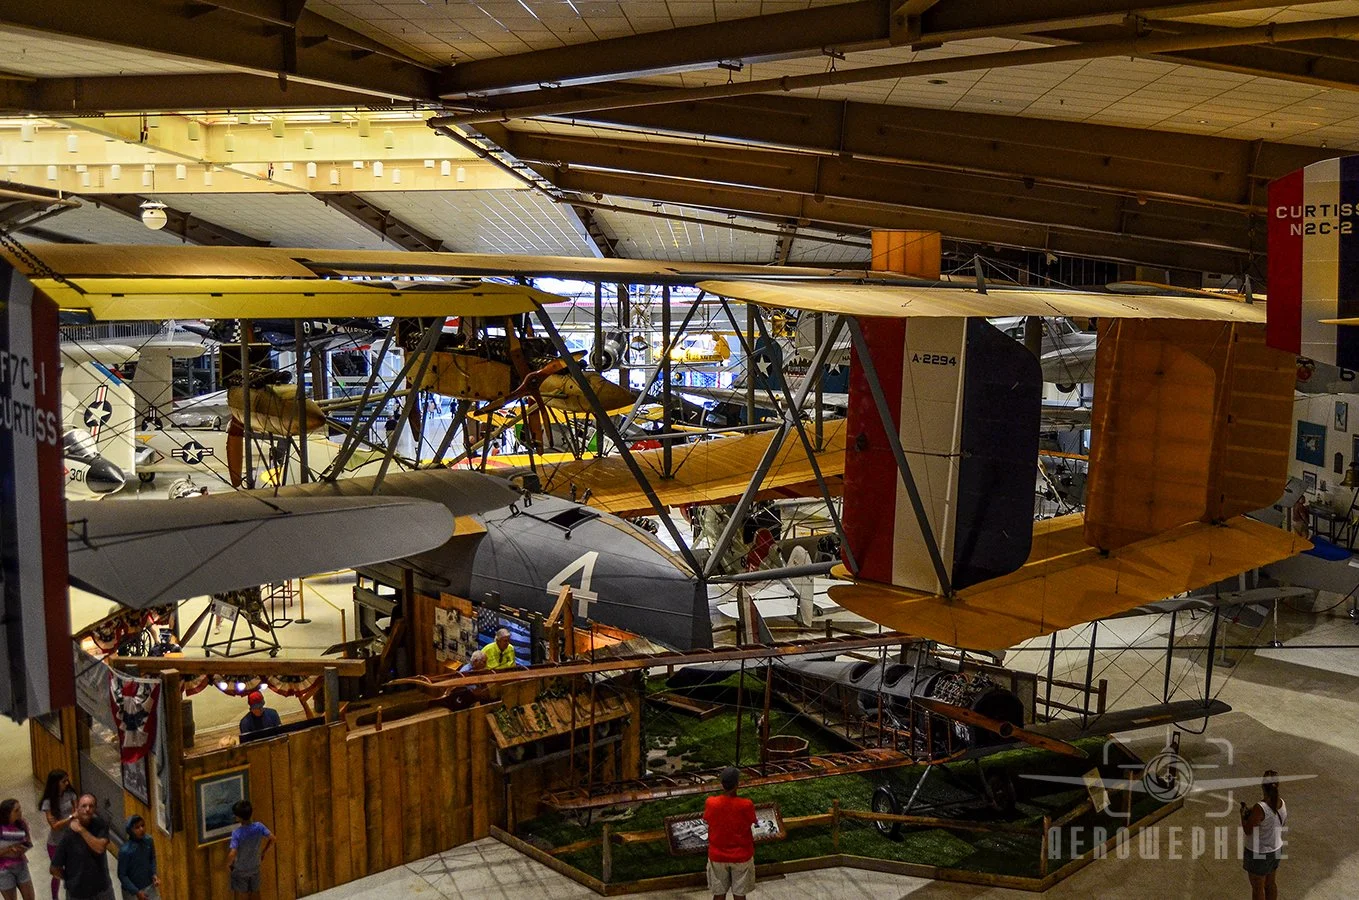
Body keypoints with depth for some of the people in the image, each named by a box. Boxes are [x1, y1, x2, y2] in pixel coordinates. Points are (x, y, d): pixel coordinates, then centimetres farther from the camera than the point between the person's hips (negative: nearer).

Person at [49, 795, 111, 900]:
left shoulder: (100, 825, -10)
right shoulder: (68, 836, -19)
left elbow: (100, 847, -26)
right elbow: (55, 869, -11)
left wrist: (82, 830, -24)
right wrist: (72, 880, 0)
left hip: (103, 888, 3)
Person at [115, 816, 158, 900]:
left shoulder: (148, 840, -12)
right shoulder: (125, 850, -27)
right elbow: (122, 875, -18)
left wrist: (154, 874, -8)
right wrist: (136, 892, -19)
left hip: (149, 886, 4)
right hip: (131, 890, -4)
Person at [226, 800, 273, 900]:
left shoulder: (237, 833, -30)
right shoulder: (259, 826, -19)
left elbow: (232, 854, -35)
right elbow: (272, 838, -11)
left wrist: (228, 864, -13)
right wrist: (263, 852, 5)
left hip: (240, 869, -4)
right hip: (255, 866, 4)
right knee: (255, 891, 22)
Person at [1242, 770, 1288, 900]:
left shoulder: (1260, 808, -32)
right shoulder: (1282, 803, -9)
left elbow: (1248, 831, -22)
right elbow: (1283, 825, 8)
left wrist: (1243, 815, -5)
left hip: (1258, 854, -7)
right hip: (1276, 849, 7)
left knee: (1257, 887, 14)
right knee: (1270, 883, 26)